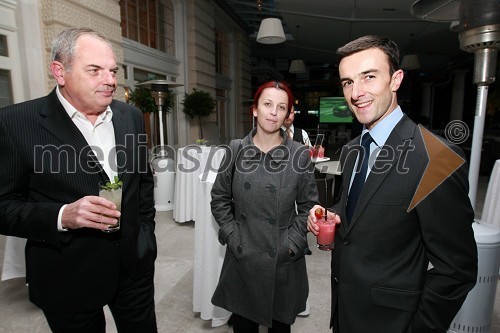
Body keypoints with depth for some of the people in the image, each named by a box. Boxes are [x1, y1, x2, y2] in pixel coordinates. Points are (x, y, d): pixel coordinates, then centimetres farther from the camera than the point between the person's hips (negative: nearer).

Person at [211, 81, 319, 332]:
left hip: (283, 258, 0)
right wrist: (232, 236, -4)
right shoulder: (236, 150, -3)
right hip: (242, 256, 1)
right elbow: (219, 199, 3)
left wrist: (293, 242, -8)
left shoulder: (299, 154, -6)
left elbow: (308, 205, -1)